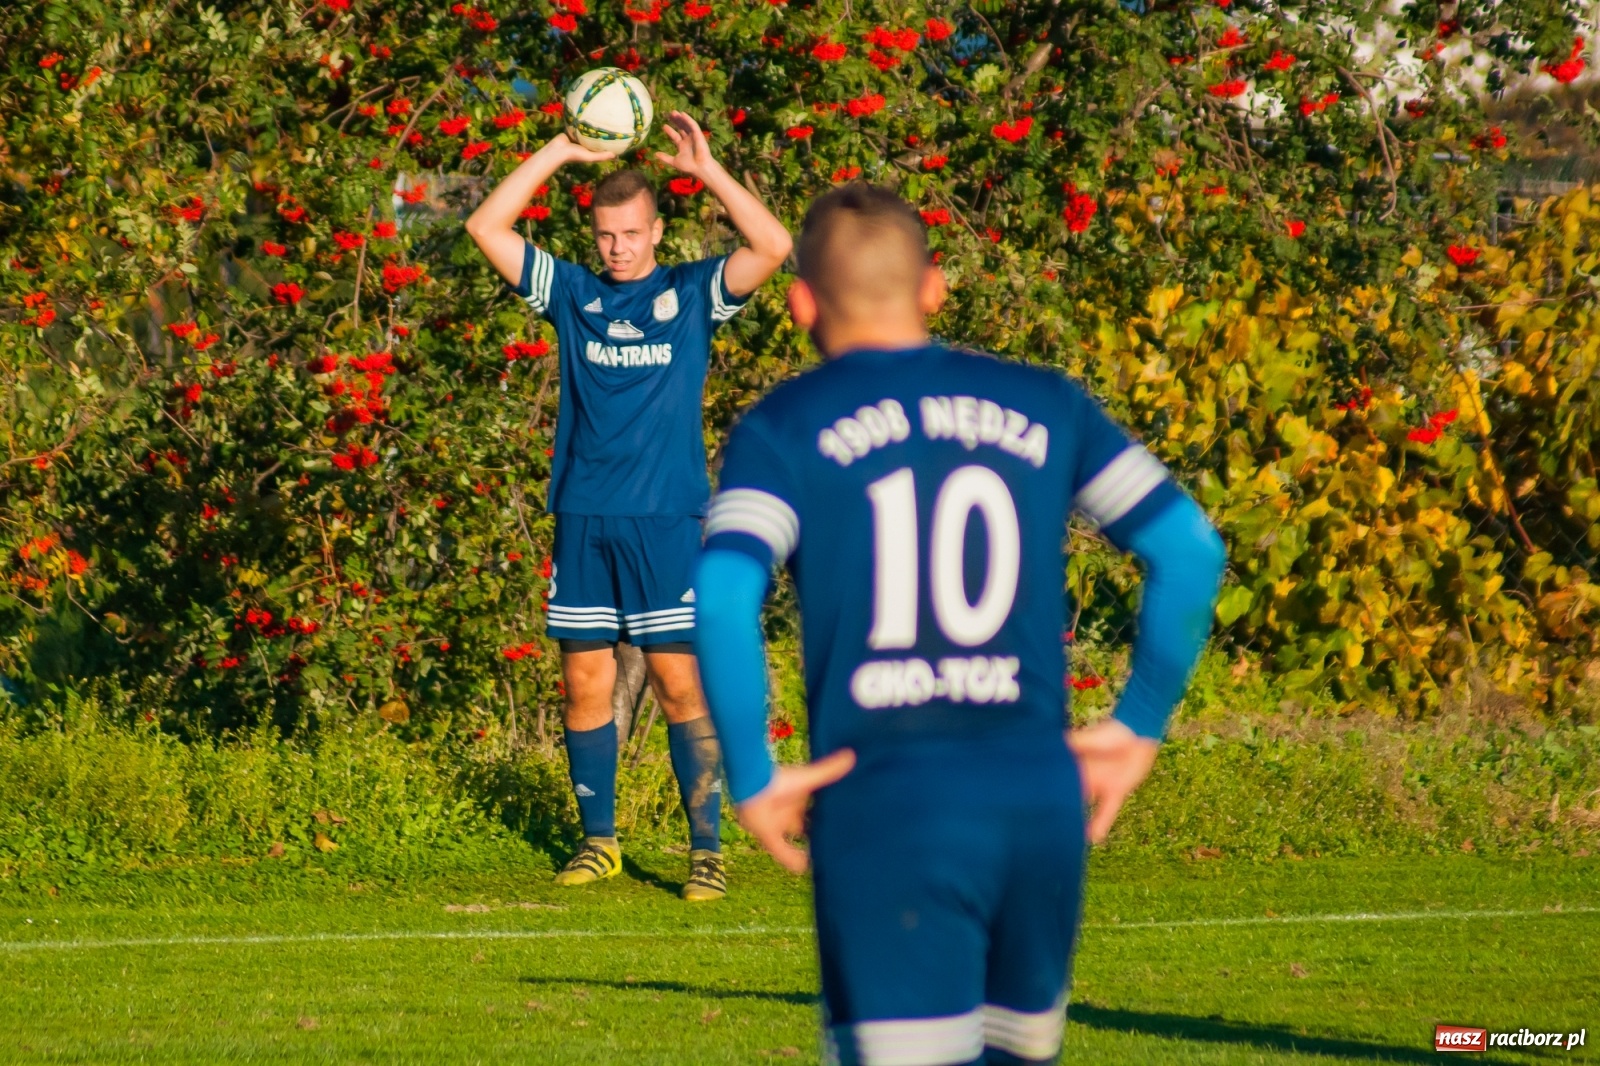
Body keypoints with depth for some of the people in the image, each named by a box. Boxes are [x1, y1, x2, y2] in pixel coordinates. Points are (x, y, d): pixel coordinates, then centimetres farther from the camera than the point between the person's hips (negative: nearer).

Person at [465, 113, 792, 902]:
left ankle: (707, 847, -3)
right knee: (585, 682, 5)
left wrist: (705, 170, -10)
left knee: (678, 681, -6)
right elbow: (487, 228, 7)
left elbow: (774, 247, -8)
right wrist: (556, 154, 2)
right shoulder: (572, 294, 11)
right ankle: (598, 839, 16)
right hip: (581, 518, 3)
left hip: (666, 519, -3)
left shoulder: (692, 294, 5)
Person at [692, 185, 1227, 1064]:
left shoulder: (784, 429, 2)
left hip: (884, 807, -3)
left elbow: (723, 595, -14)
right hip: (1042, 795, 3)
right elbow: (1190, 549, 6)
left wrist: (752, 778, -7)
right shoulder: (1045, 406, 12)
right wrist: (1139, 726, 12)